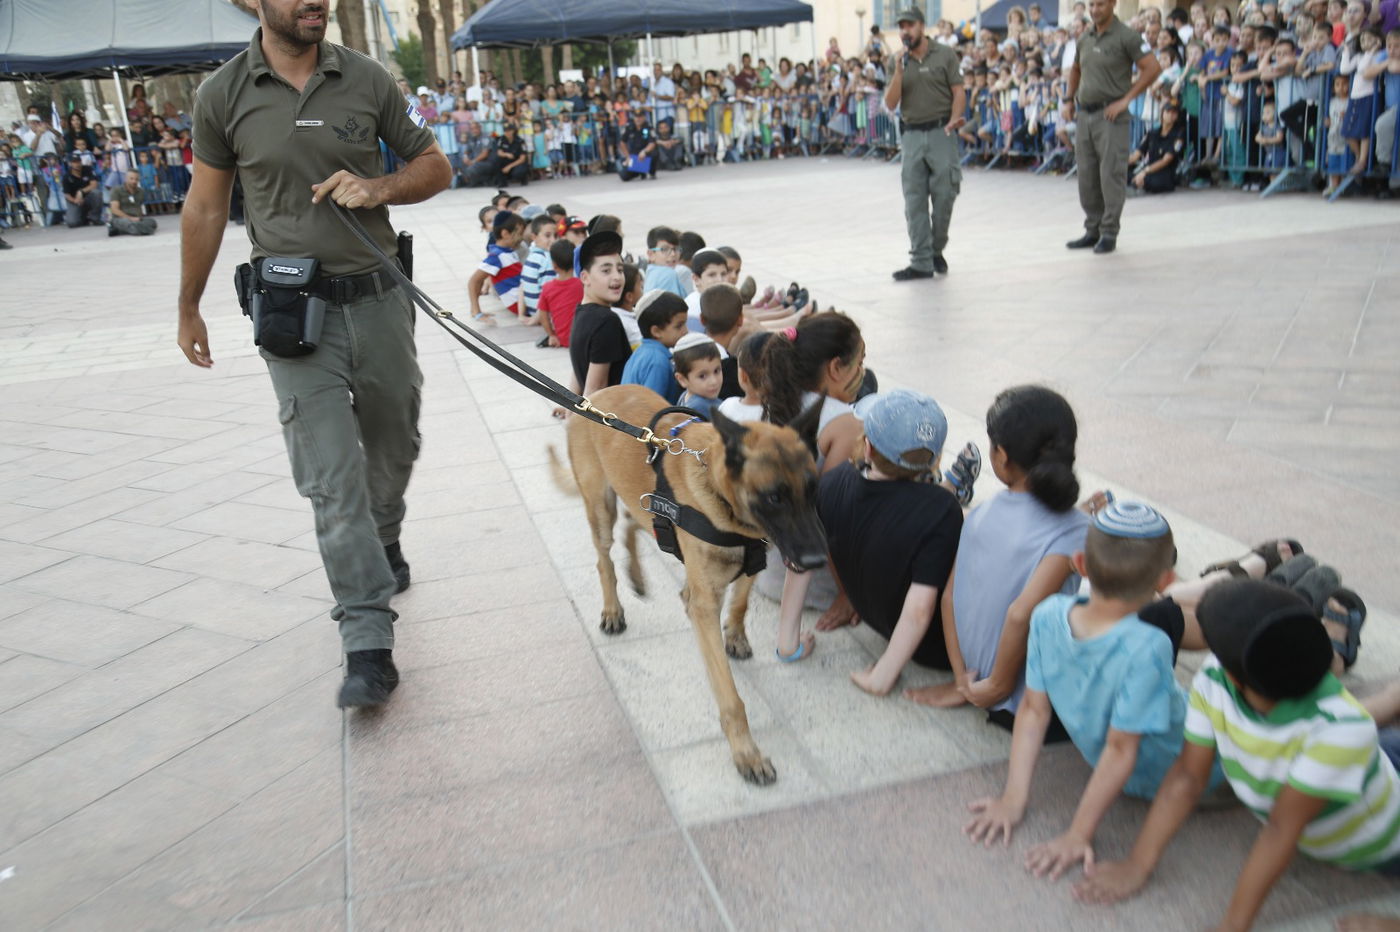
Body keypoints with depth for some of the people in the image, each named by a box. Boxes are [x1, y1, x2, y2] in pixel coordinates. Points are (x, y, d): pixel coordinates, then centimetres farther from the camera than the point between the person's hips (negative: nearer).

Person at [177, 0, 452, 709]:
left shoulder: (367, 80, 1)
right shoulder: (224, 94, -2)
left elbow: (436, 166, 10)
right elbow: (206, 206, 9)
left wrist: (378, 187, -11)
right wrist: (188, 309, 15)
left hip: (377, 298, 3)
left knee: (393, 447, 18)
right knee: (332, 480, -8)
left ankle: (385, 544, 48)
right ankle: (369, 646, -5)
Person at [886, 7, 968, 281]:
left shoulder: (945, 55, 3)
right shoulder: (900, 62, 11)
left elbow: (958, 92, -1)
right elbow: (891, 104, 4)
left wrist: (954, 120, -18)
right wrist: (898, 71, -8)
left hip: (941, 132, -3)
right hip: (913, 135, 3)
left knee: (943, 196, -4)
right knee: (915, 201, -1)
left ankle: (936, 250, 17)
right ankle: (921, 262, 1)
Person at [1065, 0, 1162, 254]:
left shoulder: (1126, 36, -8)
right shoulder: (1085, 38, 12)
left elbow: (1153, 68, -12)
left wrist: (1125, 99, -14)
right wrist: (1070, 99, 19)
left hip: (1111, 115, -7)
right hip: (1084, 114, 7)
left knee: (1111, 175, -6)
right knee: (1087, 176, 9)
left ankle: (1109, 233, 0)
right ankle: (1092, 230, 19)